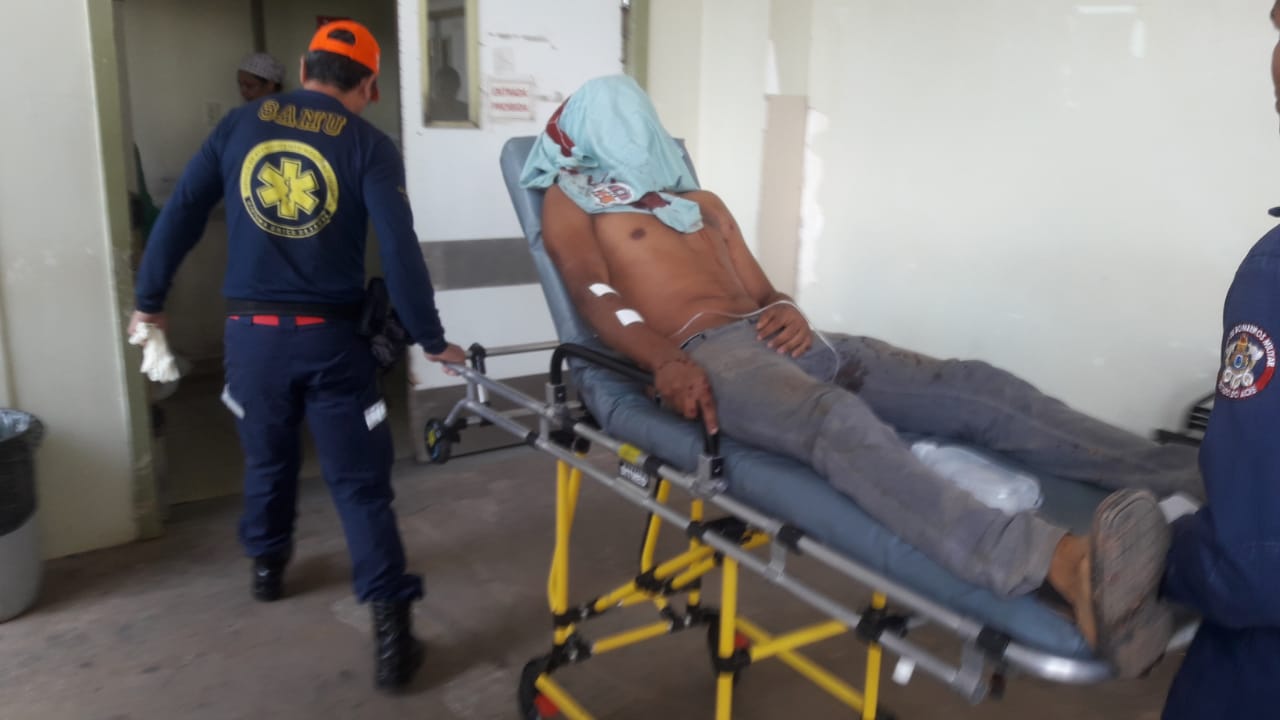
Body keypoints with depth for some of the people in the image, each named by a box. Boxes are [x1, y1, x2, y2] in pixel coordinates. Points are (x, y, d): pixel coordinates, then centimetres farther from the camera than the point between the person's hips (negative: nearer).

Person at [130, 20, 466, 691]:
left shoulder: (240, 124, 5)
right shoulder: (369, 145, -4)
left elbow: (179, 215, 5)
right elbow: (399, 251, -11)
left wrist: (149, 300, 16)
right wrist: (431, 340, -3)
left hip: (251, 330, 3)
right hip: (329, 336, -3)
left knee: (267, 458, 25)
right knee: (359, 482, 2)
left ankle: (267, 565, 46)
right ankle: (390, 629, 0)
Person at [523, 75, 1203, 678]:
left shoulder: (703, 201, 33)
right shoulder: (569, 199, 16)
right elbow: (595, 296, -3)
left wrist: (789, 309, -2)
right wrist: (665, 361, -22)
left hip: (777, 338, 7)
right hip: (706, 353, -7)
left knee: (972, 385, -13)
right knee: (838, 420, -38)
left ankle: (1190, 475, -22)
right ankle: (1065, 565, -60)